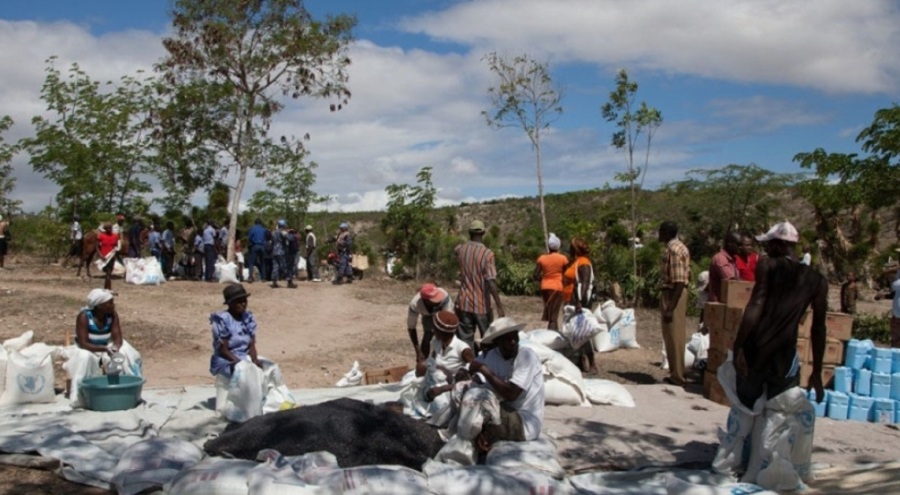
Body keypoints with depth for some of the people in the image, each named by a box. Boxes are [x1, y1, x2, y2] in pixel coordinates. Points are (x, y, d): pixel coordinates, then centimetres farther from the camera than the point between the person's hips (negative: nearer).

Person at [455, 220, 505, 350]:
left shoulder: (461, 250, 0)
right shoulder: (487, 253, -14)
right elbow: (491, 282, -21)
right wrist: (499, 307, -19)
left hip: (464, 304, 3)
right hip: (482, 305, -3)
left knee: (465, 341, 7)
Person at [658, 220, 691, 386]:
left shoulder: (673, 250, -17)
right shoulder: (680, 247, 14)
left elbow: (679, 282, -23)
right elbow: (685, 277, 17)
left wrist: (670, 308, -24)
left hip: (672, 295, -10)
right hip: (676, 295, 10)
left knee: (674, 337, -4)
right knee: (674, 337, 16)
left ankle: (677, 378, 2)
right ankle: (677, 374, 24)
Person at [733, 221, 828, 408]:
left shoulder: (767, 266, 0)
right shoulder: (817, 281, 9)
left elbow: (755, 307, -13)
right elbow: (818, 329, 9)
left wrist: (738, 346, -16)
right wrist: (817, 372, 15)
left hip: (754, 351, -1)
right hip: (784, 357, 2)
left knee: (745, 411, 13)